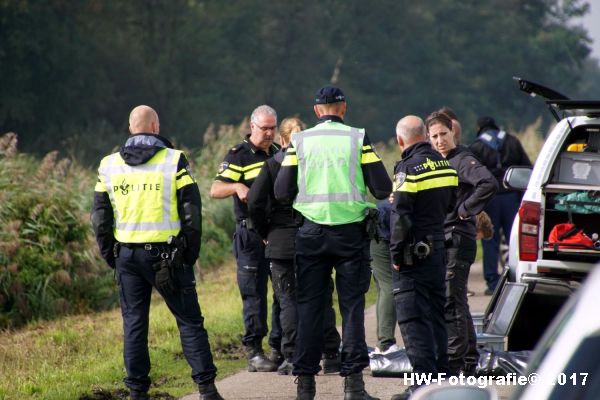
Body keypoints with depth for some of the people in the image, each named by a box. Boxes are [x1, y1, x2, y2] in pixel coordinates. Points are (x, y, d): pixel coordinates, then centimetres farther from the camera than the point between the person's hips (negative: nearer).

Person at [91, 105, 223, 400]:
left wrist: (110, 255, 15)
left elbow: (100, 217, 8)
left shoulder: (109, 165, 6)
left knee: (134, 323, 9)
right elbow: (191, 211, -5)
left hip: (127, 254, 3)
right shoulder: (174, 160, -4)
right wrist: (191, 253, 3)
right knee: (189, 320, 3)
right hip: (167, 254, -3)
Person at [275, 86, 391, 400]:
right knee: (352, 306, 4)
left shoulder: (300, 141, 1)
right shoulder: (358, 139, -2)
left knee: (309, 306, 7)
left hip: (311, 232, 1)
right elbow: (382, 188, -5)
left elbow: (281, 193, 0)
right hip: (351, 231, -1)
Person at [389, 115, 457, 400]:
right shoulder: (444, 164, 9)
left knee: (412, 318, -6)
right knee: (436, 315, 15)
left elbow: (400, 216, -18)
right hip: (438, 246, 8)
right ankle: (441, 375, 19)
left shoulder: (409, 168, -16)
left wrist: (396, 253, -12)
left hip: (414, 252, -8)